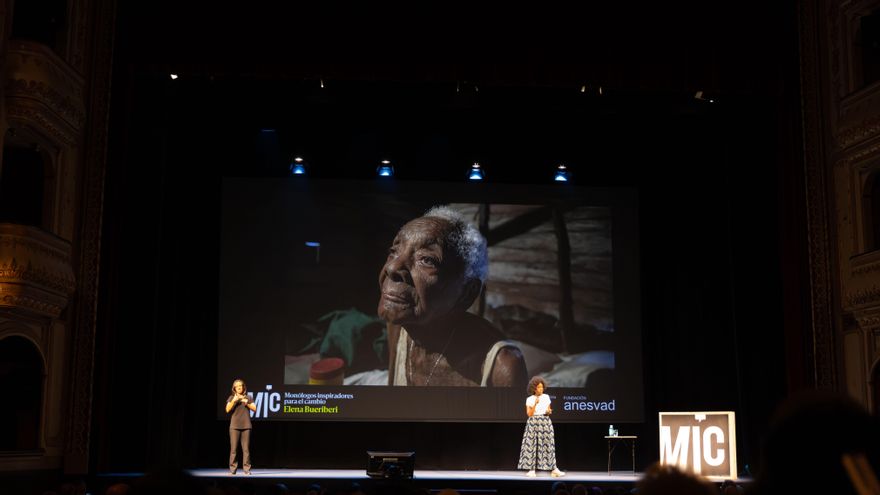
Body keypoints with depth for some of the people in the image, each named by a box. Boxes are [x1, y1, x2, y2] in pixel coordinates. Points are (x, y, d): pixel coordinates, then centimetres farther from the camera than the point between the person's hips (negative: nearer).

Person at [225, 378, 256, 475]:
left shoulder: (247, 398, 12)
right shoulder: (231, 398, 8)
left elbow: (254, 408, 6)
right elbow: (227, 410, -5)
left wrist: (247, 403, -8)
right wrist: (234, 401, -17)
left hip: (246, 426, 1)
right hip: (234, 426, -1)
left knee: (246, 448, -2)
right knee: (233, 448, -4)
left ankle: (247, 468, 0)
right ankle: (232, 469, 1)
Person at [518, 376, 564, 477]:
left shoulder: (546, 397, 8)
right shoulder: (530, 399, -2)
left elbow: (549, 410, 16)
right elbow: (529, 414, -7)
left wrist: (549, 412, -7)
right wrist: (535, 404, -16)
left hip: (545, 423, 2)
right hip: (534, 423, -2)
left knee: (548, 445, 0)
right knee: (532, 445, -5)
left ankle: (553, 469, 1)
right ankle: (531, 470, -1)